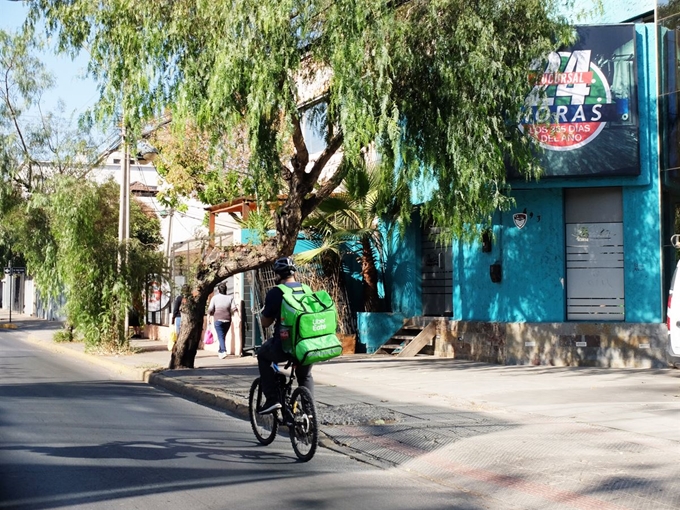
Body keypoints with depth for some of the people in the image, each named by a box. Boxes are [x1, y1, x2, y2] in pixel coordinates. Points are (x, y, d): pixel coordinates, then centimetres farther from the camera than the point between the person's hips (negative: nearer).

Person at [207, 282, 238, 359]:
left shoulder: (215, 297, -3)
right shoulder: (230, 297, 1)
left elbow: (210, 310, -6)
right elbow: (234, 309, -5)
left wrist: (210, 314, 15)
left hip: (218, 320, -3)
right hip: (227, 320, 3)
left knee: (220, 336, -4)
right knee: (223, 335, 18)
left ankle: (223, 351, -22)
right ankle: (220, 351, 30)